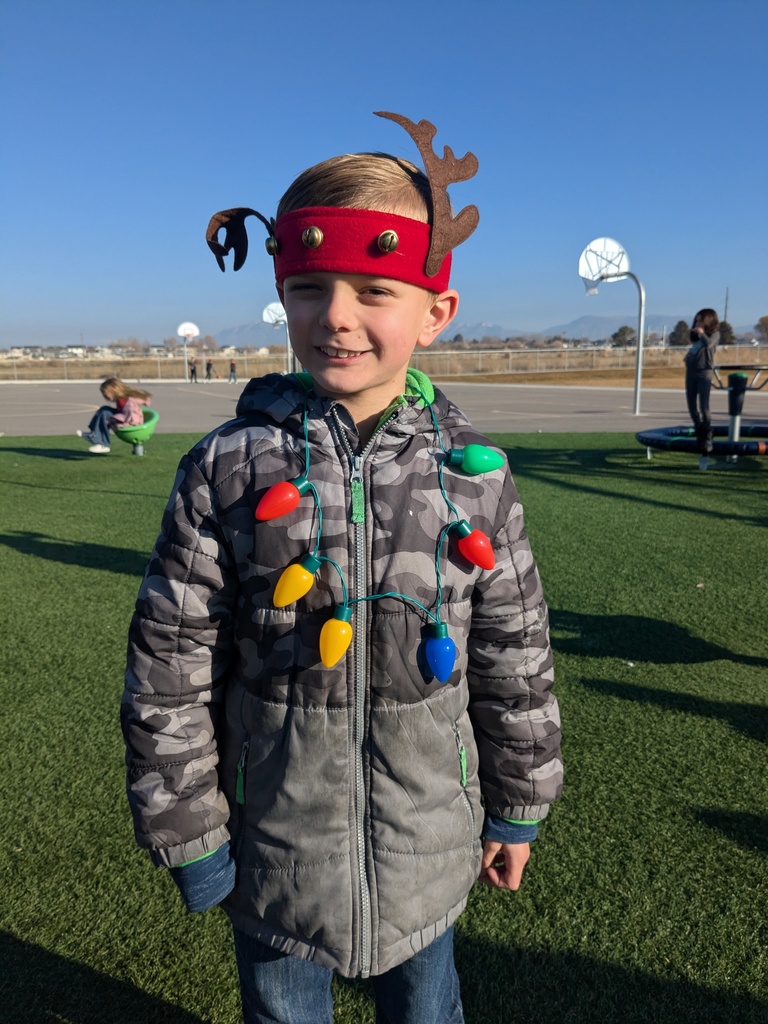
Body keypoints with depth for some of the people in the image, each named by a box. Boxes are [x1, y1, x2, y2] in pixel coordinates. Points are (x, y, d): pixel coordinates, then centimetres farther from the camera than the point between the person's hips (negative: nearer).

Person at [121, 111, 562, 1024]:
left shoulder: (473, 474, -10)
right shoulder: (226, 469, -14)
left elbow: (515, 660, -1)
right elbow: (168, 673, -8)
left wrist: (517, 811, 7)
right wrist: (185, 837, -3)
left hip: (426, 849, 1)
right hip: (275, 847, 0)